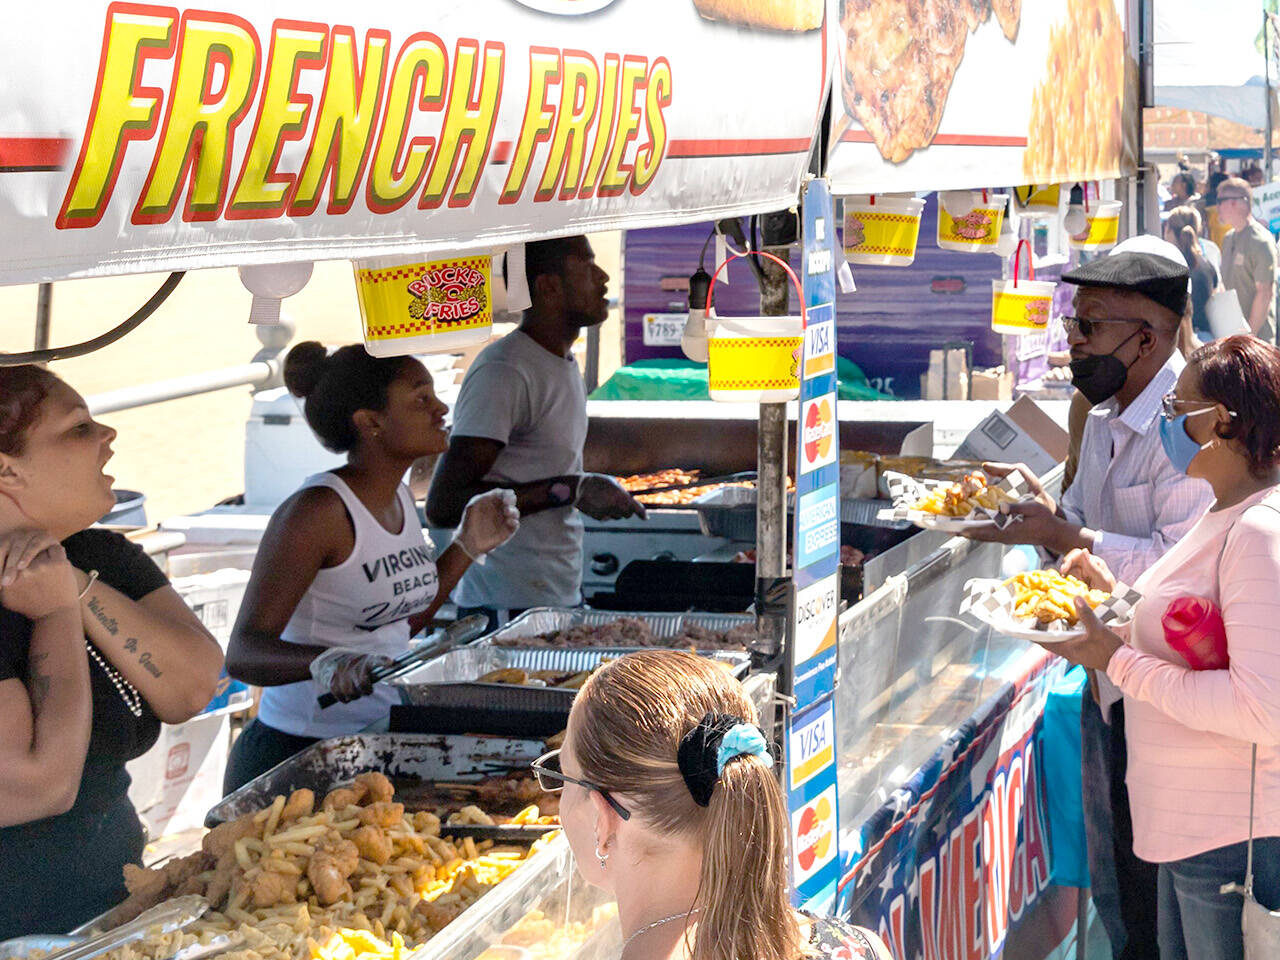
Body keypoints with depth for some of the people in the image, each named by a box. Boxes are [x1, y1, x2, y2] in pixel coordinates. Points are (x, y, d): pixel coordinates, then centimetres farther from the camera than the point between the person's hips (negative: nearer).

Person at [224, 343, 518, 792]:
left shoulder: (399, 498, 7)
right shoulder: (318, 510, -19)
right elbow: (244, 652, -24)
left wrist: (468, 546, 10)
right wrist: (326, 662, -43)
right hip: (297, 755, -8)